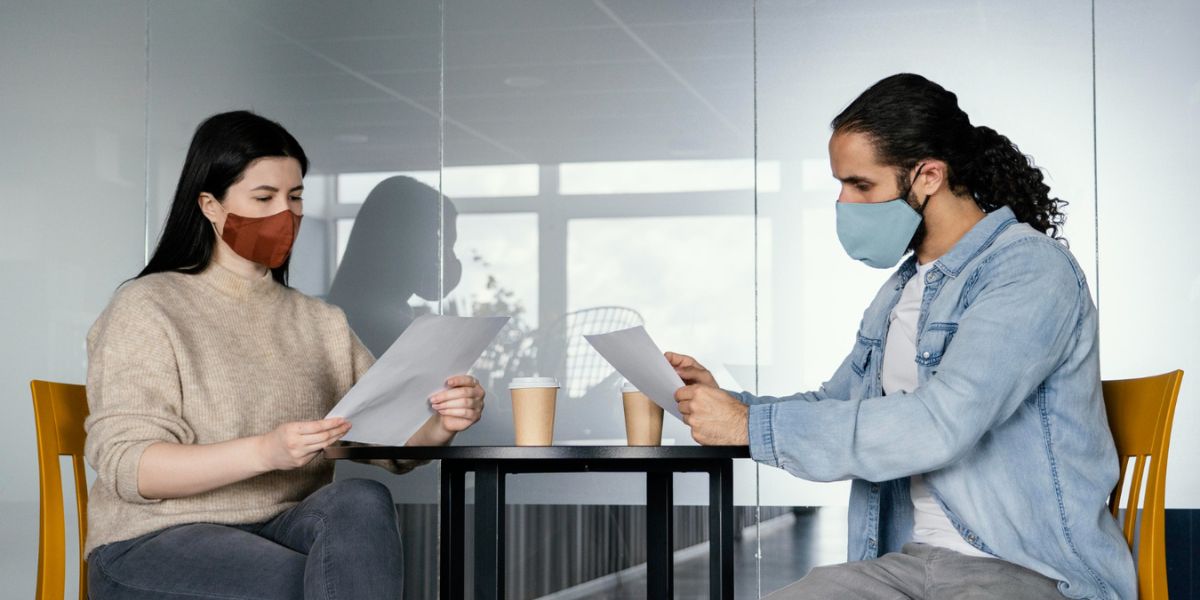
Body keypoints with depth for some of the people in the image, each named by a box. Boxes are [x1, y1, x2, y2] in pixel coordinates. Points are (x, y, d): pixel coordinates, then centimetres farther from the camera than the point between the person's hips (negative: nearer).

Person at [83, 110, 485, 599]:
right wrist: (263, 452, -26)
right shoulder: (146, 308, 1)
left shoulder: (321, 324, 17)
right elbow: (126, 466, -11)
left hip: (286, 532, 5)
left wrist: (440, 424, -17)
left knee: (361, 501, -30)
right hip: (159, 542, -5)